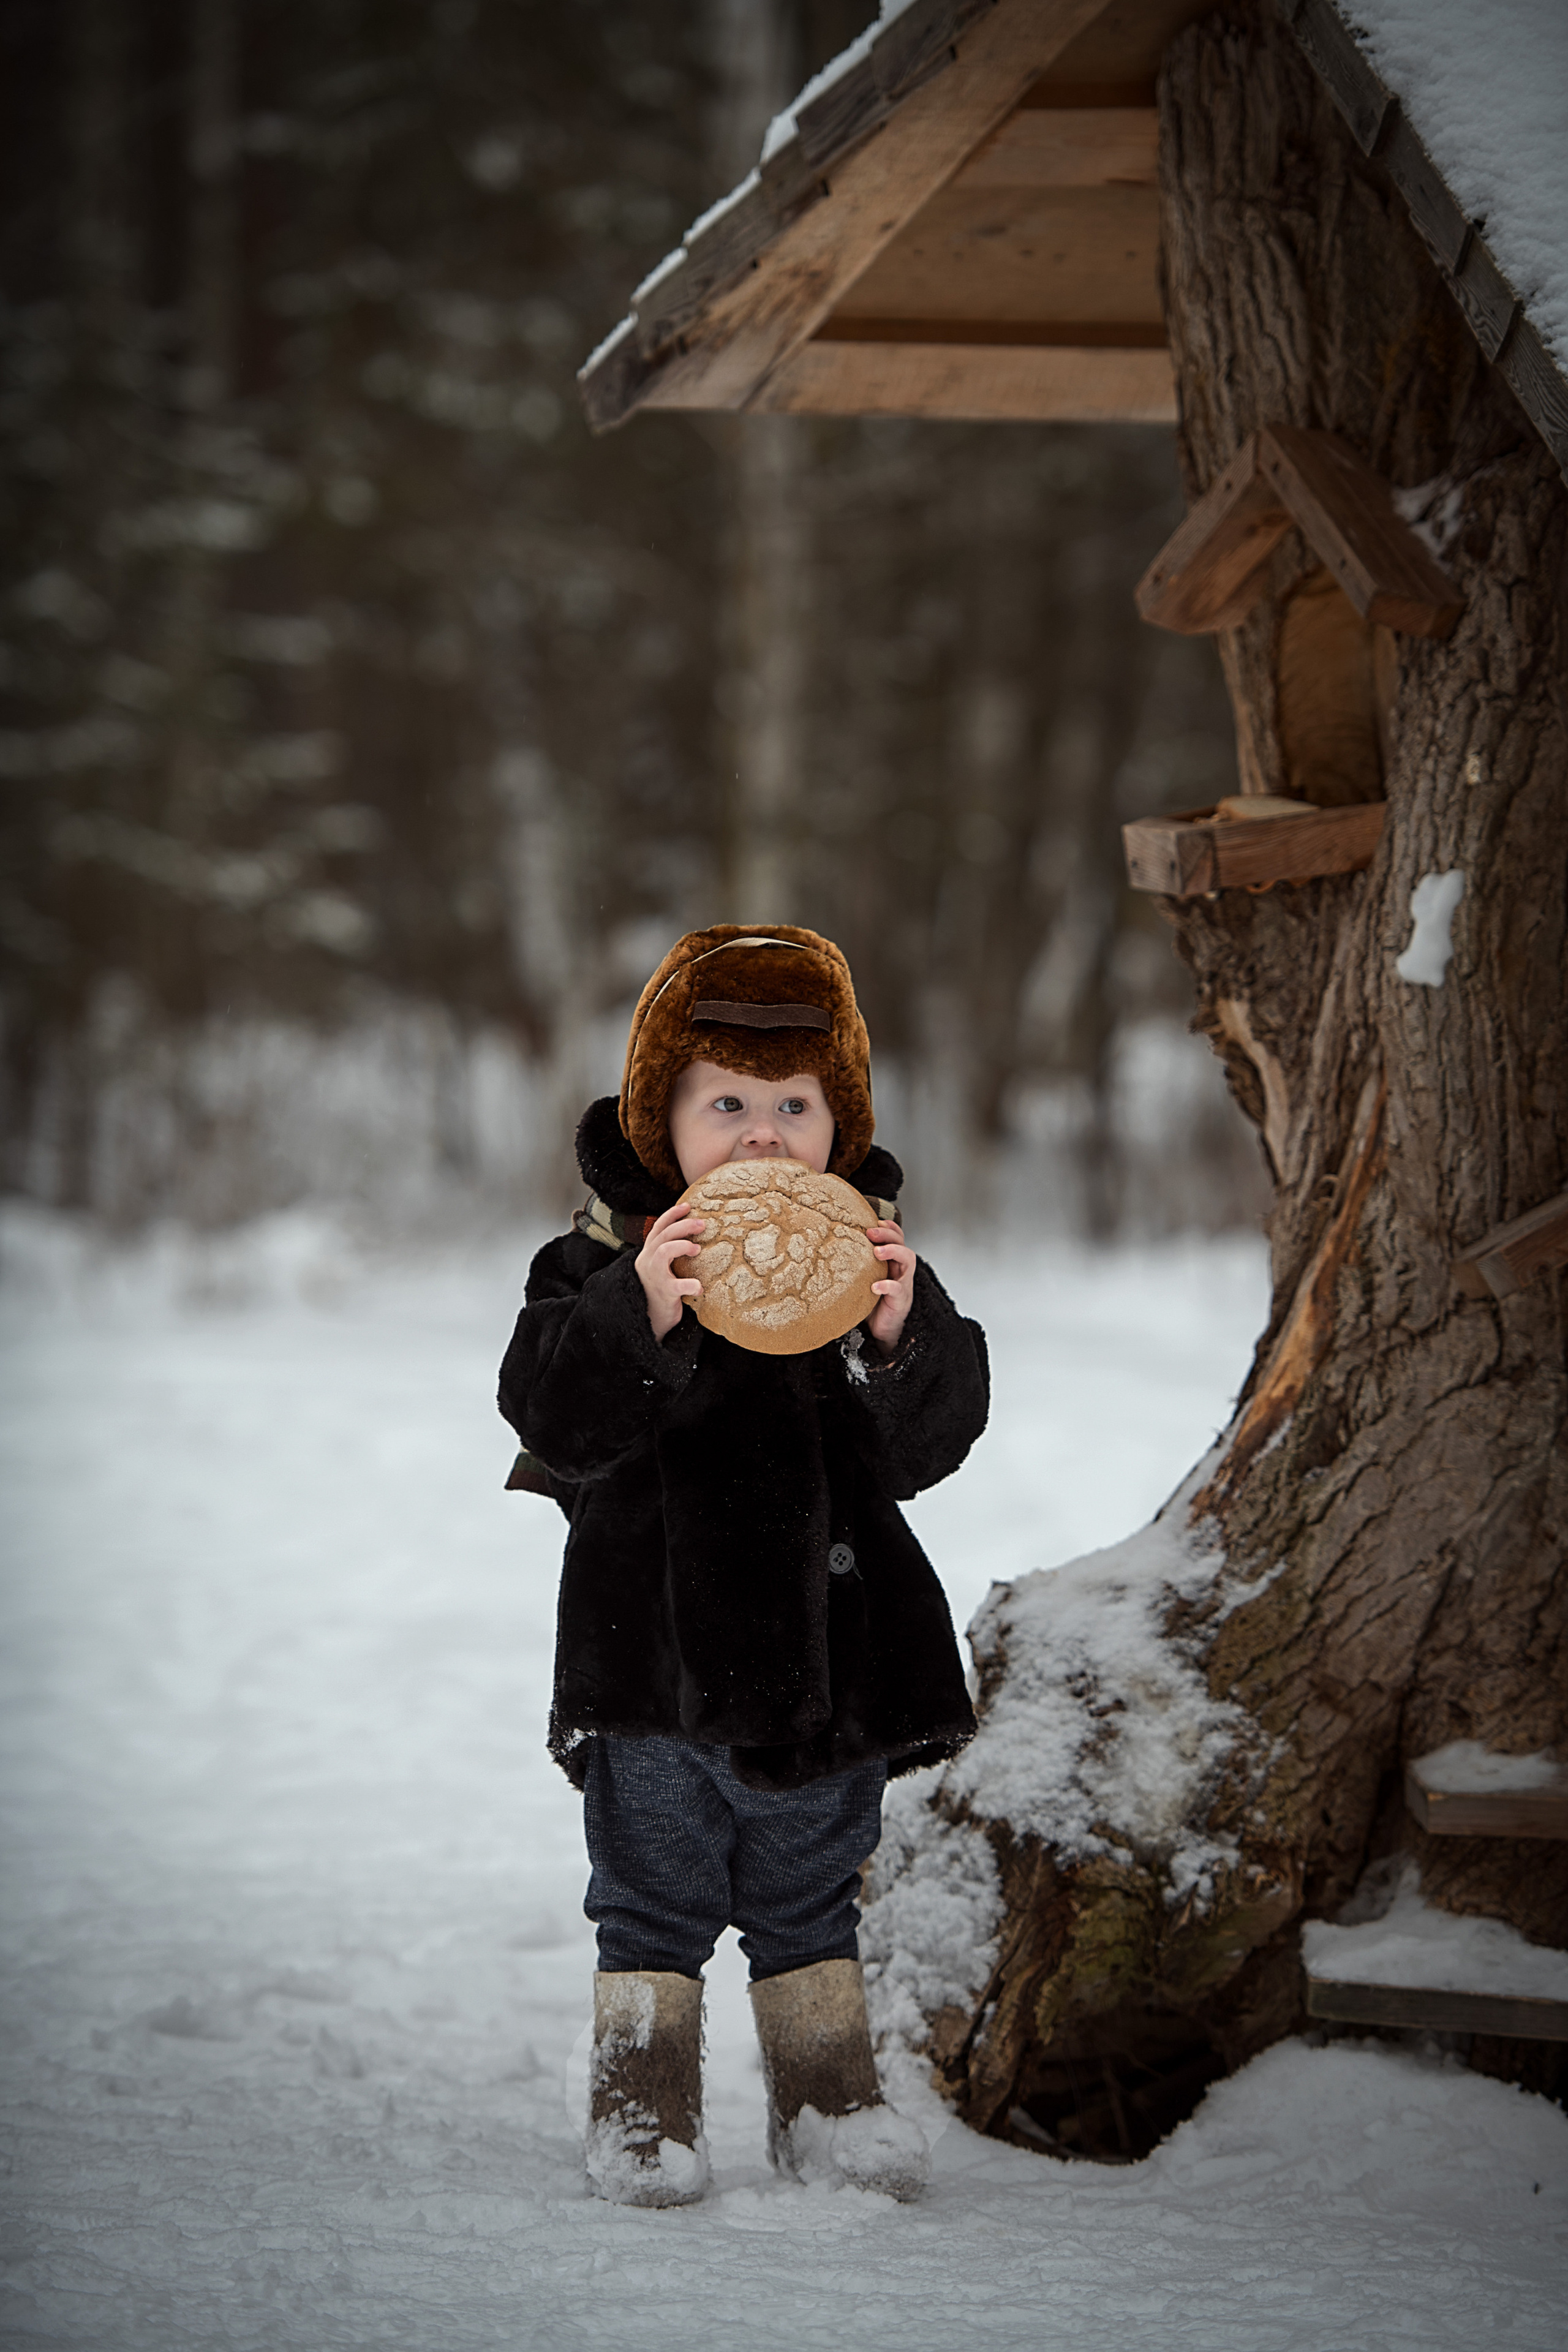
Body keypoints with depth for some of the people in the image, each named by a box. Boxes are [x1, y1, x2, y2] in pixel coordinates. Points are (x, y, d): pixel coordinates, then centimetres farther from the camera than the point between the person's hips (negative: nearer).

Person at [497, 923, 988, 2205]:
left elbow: (932, 1440, -8)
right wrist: (641, 1314, -35)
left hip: (832, 1650, 3)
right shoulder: (607, 1254, -7)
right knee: (654, 1900, 6)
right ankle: (642, 2111, 16)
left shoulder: (875, 1255, 1)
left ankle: (829, 2100, 26)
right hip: (658, 1655, -2)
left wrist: (905, 1336, -27)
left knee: (811, 1902, 15)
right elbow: (553, 1416, -20)